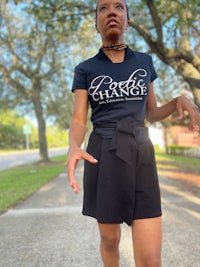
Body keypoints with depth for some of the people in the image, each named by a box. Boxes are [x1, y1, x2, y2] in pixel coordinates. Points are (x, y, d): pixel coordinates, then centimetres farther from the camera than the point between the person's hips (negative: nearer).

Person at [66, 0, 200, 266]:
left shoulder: (144, 62, 12)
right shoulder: (85, 70, 5)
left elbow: (151, 114, 15)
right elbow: (78, 121, -2)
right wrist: (74, 148, -26)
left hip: (140, 158, 1)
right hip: (103, 159, -1)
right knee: (110, 239, 13)